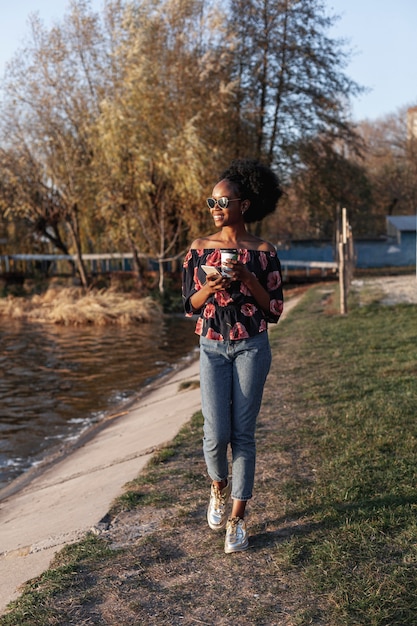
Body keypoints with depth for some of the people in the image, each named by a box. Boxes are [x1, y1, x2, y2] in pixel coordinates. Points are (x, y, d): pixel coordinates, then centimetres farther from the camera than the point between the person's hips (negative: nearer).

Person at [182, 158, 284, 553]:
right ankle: (219, 488, 28)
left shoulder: (262, 252, -3)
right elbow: (189, 305, 6)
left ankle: (237, 519, 12)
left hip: (251, 348, -1)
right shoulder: (199, 249, 2)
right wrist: (210, 288, -15)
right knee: (217, 433, -5)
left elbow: (275, 310, -3)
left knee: (243, 433, 1)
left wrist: (247, 279, -17)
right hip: (213, 348, 1)